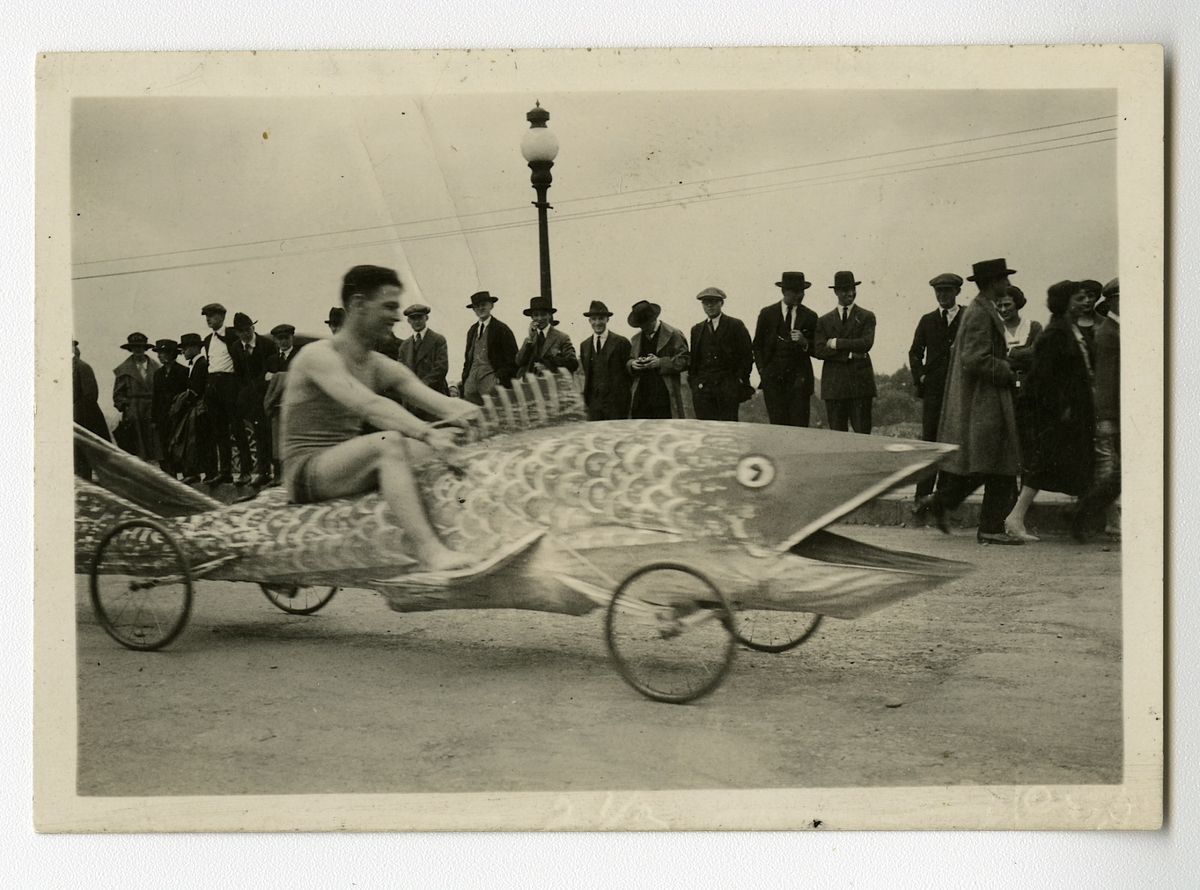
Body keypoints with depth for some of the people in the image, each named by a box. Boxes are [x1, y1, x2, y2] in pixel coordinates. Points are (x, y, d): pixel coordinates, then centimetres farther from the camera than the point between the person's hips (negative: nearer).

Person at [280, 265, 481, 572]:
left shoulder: (382, 368, 11)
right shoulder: (319, 356, -12)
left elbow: (439, 402, -2)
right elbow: (369, 406, -29)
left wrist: (465, 412, -25)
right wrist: (426, 432, -39)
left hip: (346, 469, 8)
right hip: (307, 472, -8)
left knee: (445, 444, -6)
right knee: (390, 441, -34)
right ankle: (428, 550, -44)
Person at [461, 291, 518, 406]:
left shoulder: (502, 329, 0)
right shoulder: (472, 330, 19)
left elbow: (513, 360, -3)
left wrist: (500, 378, -12)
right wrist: (465, 379, 12)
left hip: (490, 377, -5)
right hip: (472, 378, 6)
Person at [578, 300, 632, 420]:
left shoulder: (621, 342, -2)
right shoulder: (584, 345, 13)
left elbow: (630, 372, 0)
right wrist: (586, 398, 10)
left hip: (616, 403, -4)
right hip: (593, 404, 4)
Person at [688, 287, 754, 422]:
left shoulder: (735, 325, 5)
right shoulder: (696, 329, 17)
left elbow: (747, 355, 2)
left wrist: (740, 379, -5)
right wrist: (693, 382, 6)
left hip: (728, 388, -3)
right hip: (702, 388, 3)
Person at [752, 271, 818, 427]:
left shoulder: (810, 316, 7)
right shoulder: (767, 314, 7)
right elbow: (757, 345, 13)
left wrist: (804, 342, -11)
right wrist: (763, 371, 4)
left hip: (799, 378, 0)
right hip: (773, 377, 0)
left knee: (799, 425, -7)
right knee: (778, 424, -5)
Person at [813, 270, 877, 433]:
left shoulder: (867, 317, 8)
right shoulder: (824, 321, 12)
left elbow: (866, 344, -8)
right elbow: (818, 351, 0)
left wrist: (836, 343, -8)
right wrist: (848, 353, -10)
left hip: (860, 383, -2)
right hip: (834, 384, 2)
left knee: (862, 433, -4)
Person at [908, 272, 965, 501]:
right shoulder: (927, 321, 11)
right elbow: (915, 352, 16)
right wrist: (919, 377, 5)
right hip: (933, 389, 2)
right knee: (929, 439, 0)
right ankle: (923, 495, 1)